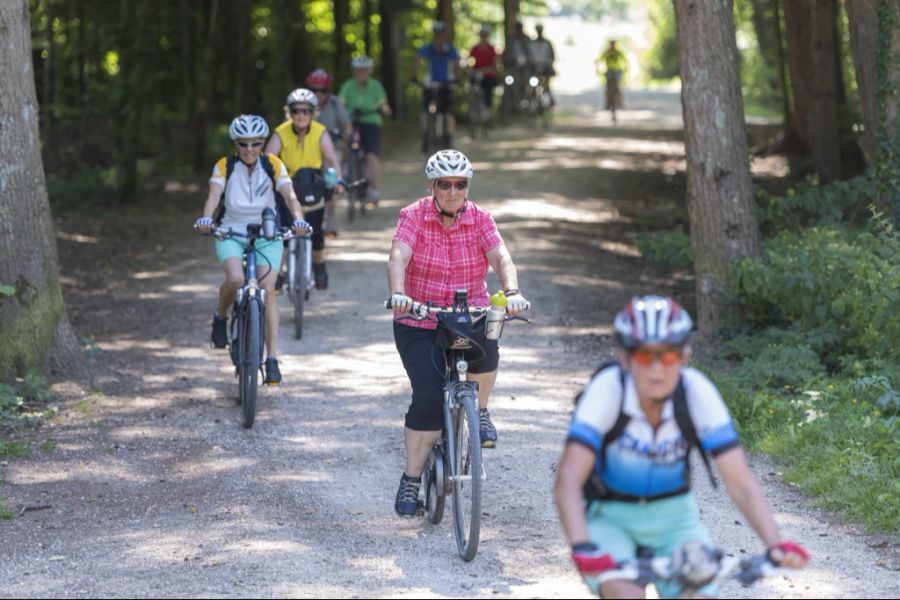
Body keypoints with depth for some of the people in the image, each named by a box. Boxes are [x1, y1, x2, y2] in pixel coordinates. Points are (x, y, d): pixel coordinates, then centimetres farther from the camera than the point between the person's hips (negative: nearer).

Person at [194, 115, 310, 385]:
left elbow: (290, 195, -17)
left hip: (267, 234, 1)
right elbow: (214, 195, -21)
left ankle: (272, 359, -10)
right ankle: (220, 318, 3)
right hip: (231, 233, -1)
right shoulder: (224, 167, -7)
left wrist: (298, 220, -37)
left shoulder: (273, 166, -6)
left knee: (267, 290, -14)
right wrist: (206, 219, -42)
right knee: (235, 279, -29)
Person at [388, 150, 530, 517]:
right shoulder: (414, 217, -8)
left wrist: (512, 292, -35)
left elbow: (500, 257, -15)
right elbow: (398, 256, -22)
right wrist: (398, 294, -41)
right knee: (429, 397, -15)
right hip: (420, 324, -2)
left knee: (486, 350, -29)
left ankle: (479, 411, 3)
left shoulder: (480, 219, -2)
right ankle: (411, 480, -1)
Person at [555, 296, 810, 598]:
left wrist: (776, 544, -37)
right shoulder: (608, 388, -26)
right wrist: (582, 547, -50)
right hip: (610, 516, -2)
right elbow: (568, 479, -33)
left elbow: (741, 482, -22)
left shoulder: (697, 392, -20)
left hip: (673, 516, 3)